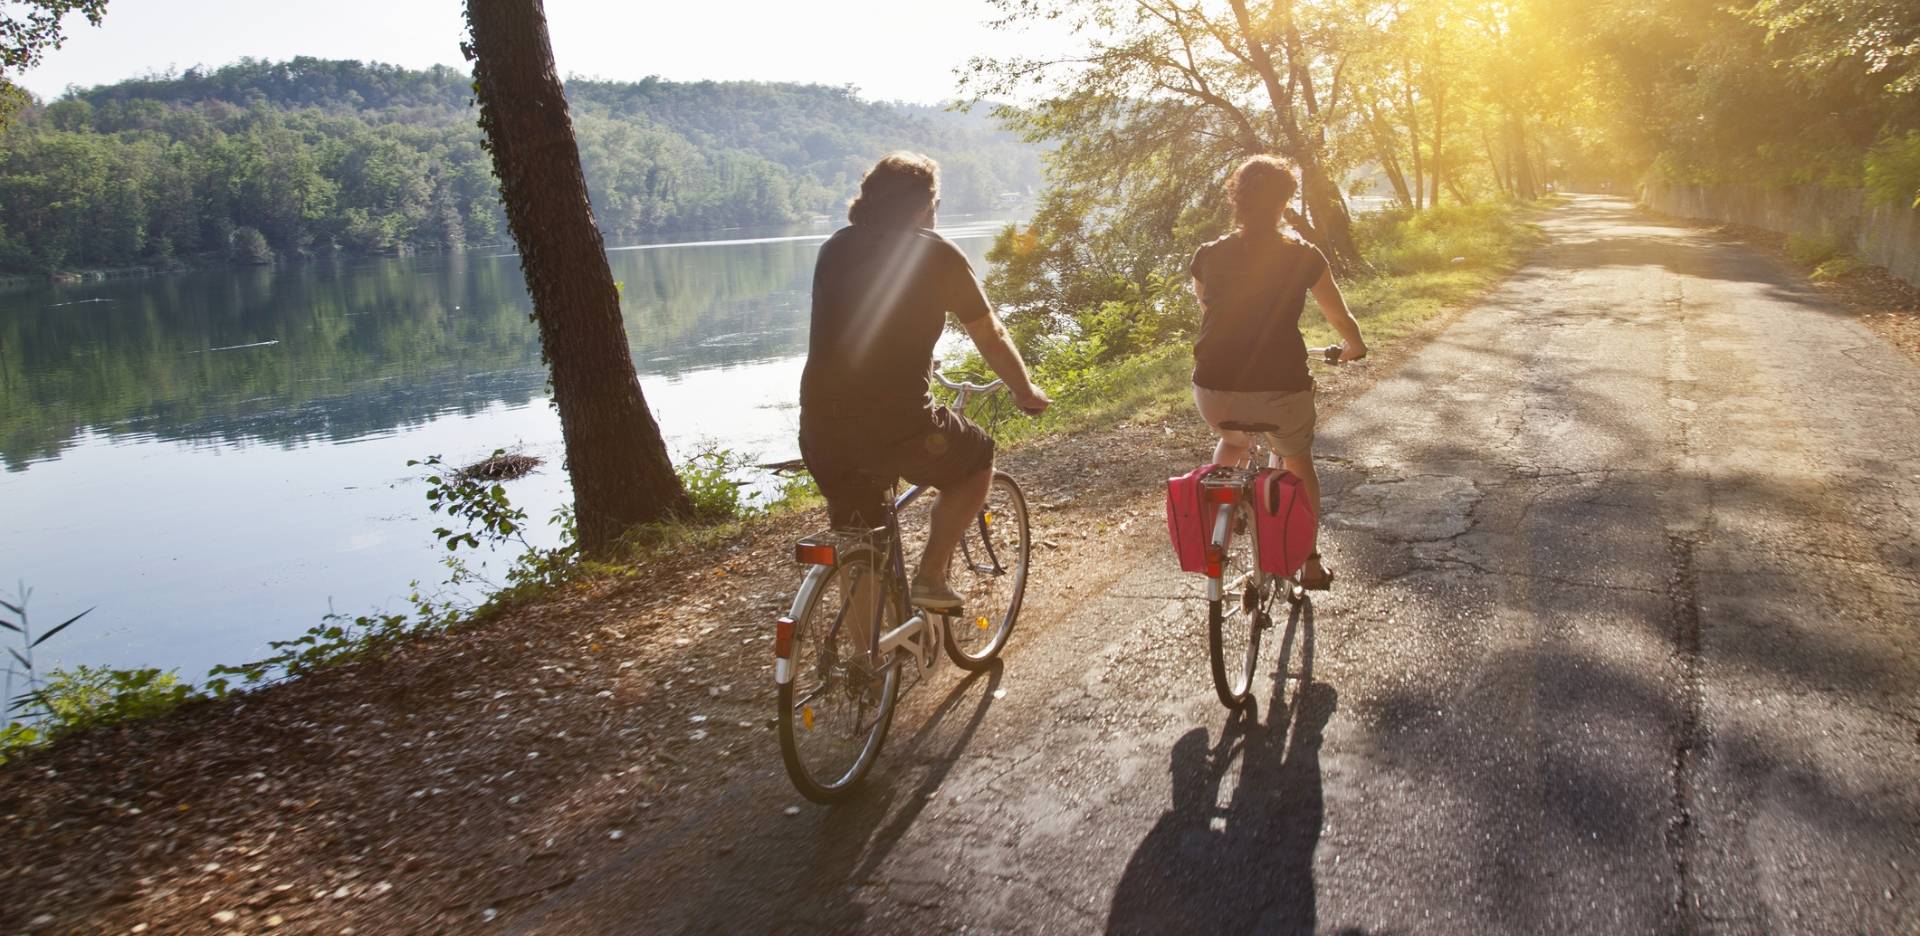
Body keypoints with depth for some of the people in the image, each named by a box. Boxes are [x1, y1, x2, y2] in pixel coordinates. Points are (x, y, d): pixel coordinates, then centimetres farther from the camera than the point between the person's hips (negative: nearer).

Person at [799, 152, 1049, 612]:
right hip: (895, 425, -5)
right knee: (977, 460, 23)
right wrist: (1026, 393, 25)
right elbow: (991, 338, 7)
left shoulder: (836, 247, 14)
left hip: (819, 428, 5)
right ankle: (930, 578, 15)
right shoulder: (936, 253, -1)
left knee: (857, 538, 24)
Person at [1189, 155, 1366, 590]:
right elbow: (1340, 317, 12)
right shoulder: (1303, 257, 0)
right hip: (1281, 387, -2)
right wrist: (1354, 347, 35)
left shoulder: (1208, 256, 4)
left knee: (1232, 441, 36)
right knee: (1298, 461, 26)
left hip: (1215, 388, 2)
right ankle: (1309, 562, 28)